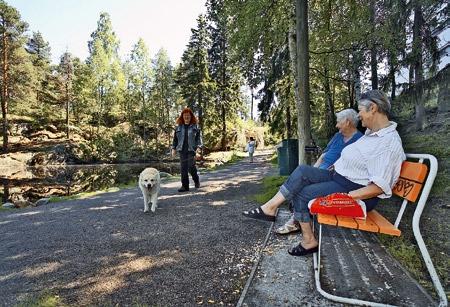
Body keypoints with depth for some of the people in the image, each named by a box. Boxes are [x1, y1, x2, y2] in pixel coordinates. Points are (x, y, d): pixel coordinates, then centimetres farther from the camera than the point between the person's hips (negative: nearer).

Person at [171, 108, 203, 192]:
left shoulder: (195, 126, 7)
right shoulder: (179, 127, 14)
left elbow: (199, 137, 2)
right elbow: (175, 138, 17)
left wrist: (199, 146, -10)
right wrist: (173, 148, 11)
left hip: (192, 150, -3)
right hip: (182, 150, 3)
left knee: (191, 167, -8)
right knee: (183, 168, 0)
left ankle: (196, 180, 21)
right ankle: (185, 186, 7)